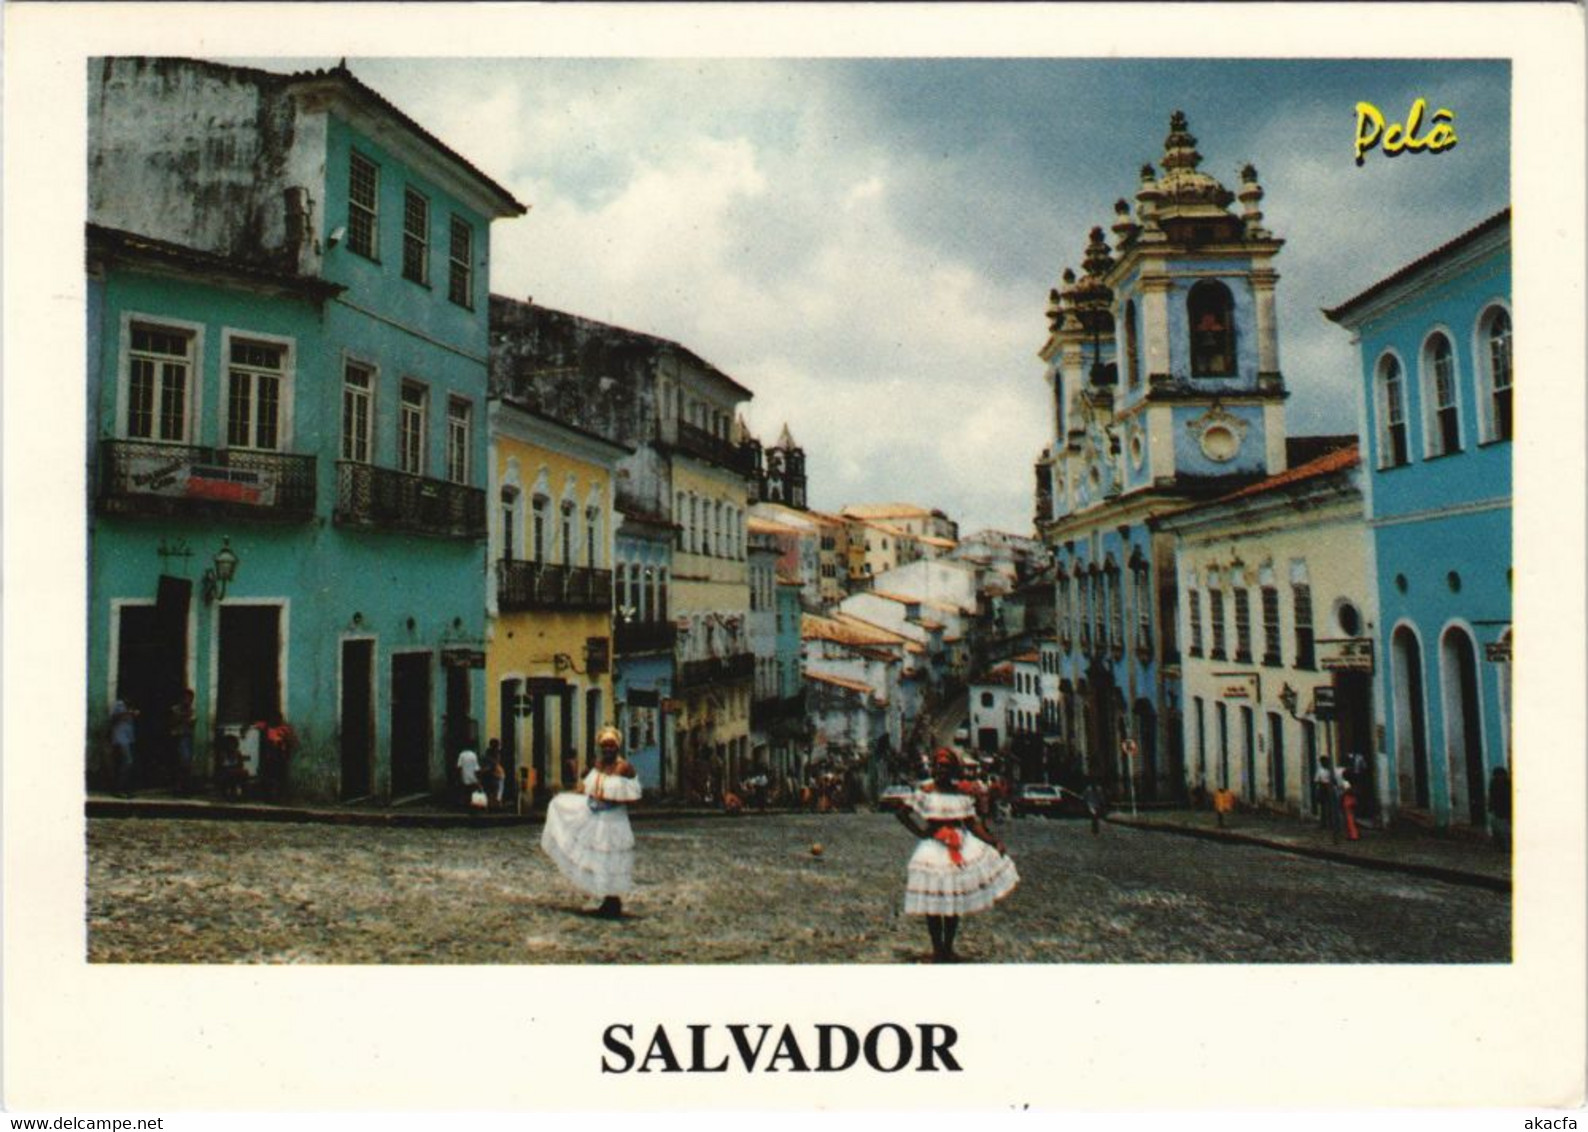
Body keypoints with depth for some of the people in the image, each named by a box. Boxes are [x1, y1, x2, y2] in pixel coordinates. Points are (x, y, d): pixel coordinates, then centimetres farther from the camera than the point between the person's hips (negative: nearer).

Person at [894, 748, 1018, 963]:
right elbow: (901, 812, 0)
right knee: (933, 904, 0)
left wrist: (993, 841, -11)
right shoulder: (925, 793, -4)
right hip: (934, 847, -3)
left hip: (960, 846, 3)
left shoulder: (963, 794, 5)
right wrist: (920, 832, -5)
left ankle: (948, 948, 23)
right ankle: (937, 949, 14)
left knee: (955, 903, 8)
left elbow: (972, 823, 1)